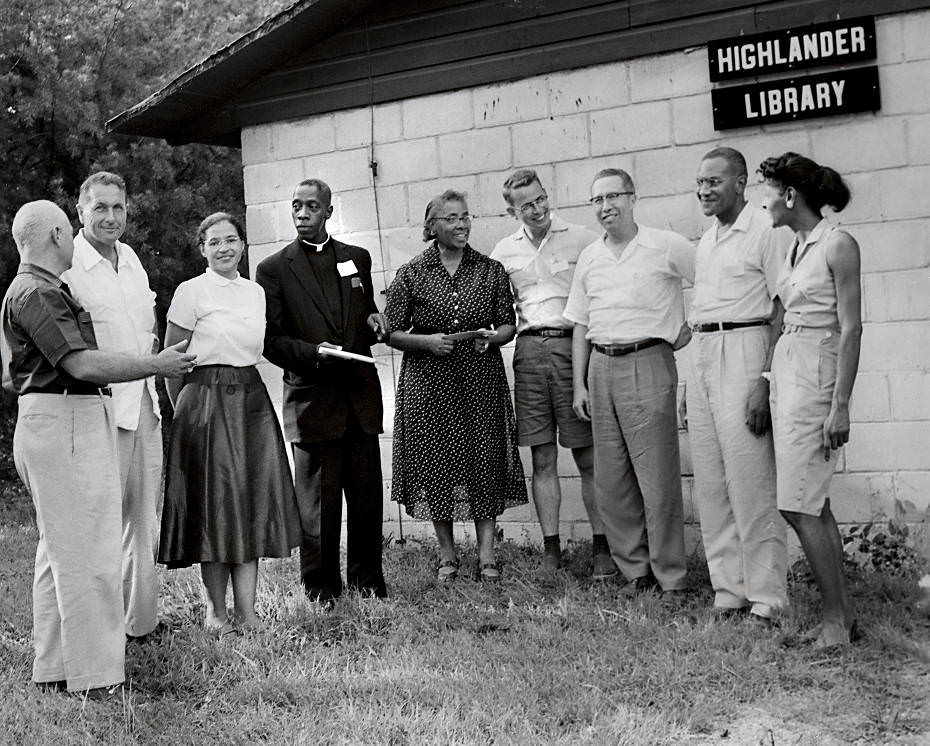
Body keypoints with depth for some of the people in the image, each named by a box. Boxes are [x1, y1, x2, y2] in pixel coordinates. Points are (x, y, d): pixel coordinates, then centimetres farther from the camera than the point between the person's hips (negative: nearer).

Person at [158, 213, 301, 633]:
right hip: (207, 401, -5)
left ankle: (246, 609, 8)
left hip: (252, 399, 5)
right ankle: (216, 608, 8)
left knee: (254, 500, 3)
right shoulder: (191, 291, -4)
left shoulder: (256, 292, 12)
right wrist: (182, 411, 0)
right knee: (216, 499, -2)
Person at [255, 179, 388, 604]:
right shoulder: (273, 269, 0)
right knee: (318, 502, 2)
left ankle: (368, 580, 21)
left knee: (368, 496, 8)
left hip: (361, 394, 4)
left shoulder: (357, 258, 13)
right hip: (312, 398, -3)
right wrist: (312, 352, -19)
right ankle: (321, 588, 13)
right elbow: (270, 340, -2)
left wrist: (373, 321, 1)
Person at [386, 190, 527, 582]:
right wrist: (427, 341, -14)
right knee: (436, 462, 2)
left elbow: (508, 325, 11)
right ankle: (446, 555, 15)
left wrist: (491, 337, -10)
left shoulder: (491, 270, 6)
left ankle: (486, 556, 5)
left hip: (481, 378, 1)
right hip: (429, 383, -1)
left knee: (484, 461, -1)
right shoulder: (411, 274, 1)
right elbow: (393, 333, 2)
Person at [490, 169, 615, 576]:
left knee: (588, 457, -1)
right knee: (542, 459, 5)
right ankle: (550, 549, 10)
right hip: (528, 351, 3)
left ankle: (602, 547, 3)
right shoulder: (504, 251, 13)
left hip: (572, 347, -3)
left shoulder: (582, 240, 2)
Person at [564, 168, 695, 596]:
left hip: (648, 364, -6)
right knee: (610, 480, 7)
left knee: (658, 478, -6)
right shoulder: (589, 258, 13)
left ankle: (671, 578, 2)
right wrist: (579, 384, 12)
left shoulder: (666, 247, -4)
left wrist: (691, 326, -2)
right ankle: (635, 570, 17)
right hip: (601, 367, 6)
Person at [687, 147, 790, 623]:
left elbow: (783, 310, -11)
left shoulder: (764, 231, -6)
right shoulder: (706, 241, 18)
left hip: (743, 349, -8)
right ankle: (728, 589, 13)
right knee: (710, 482, 7)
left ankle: (765, 596, -3)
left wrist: (765, 379, -18)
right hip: (700, 352, 8)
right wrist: (691, 383, 17)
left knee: (750, 480, -9)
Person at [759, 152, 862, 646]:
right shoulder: (796, 249, 13)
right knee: (808, 503, 9)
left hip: (816, 373, -8)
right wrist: (766, 392, 15)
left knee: (800, 505, -8)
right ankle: (843, 615, 17)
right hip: (785, 366, 8)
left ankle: (836, 621, 1)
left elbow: (850, 329, -14)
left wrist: (840, 405, -18)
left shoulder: (837, 245, -11)